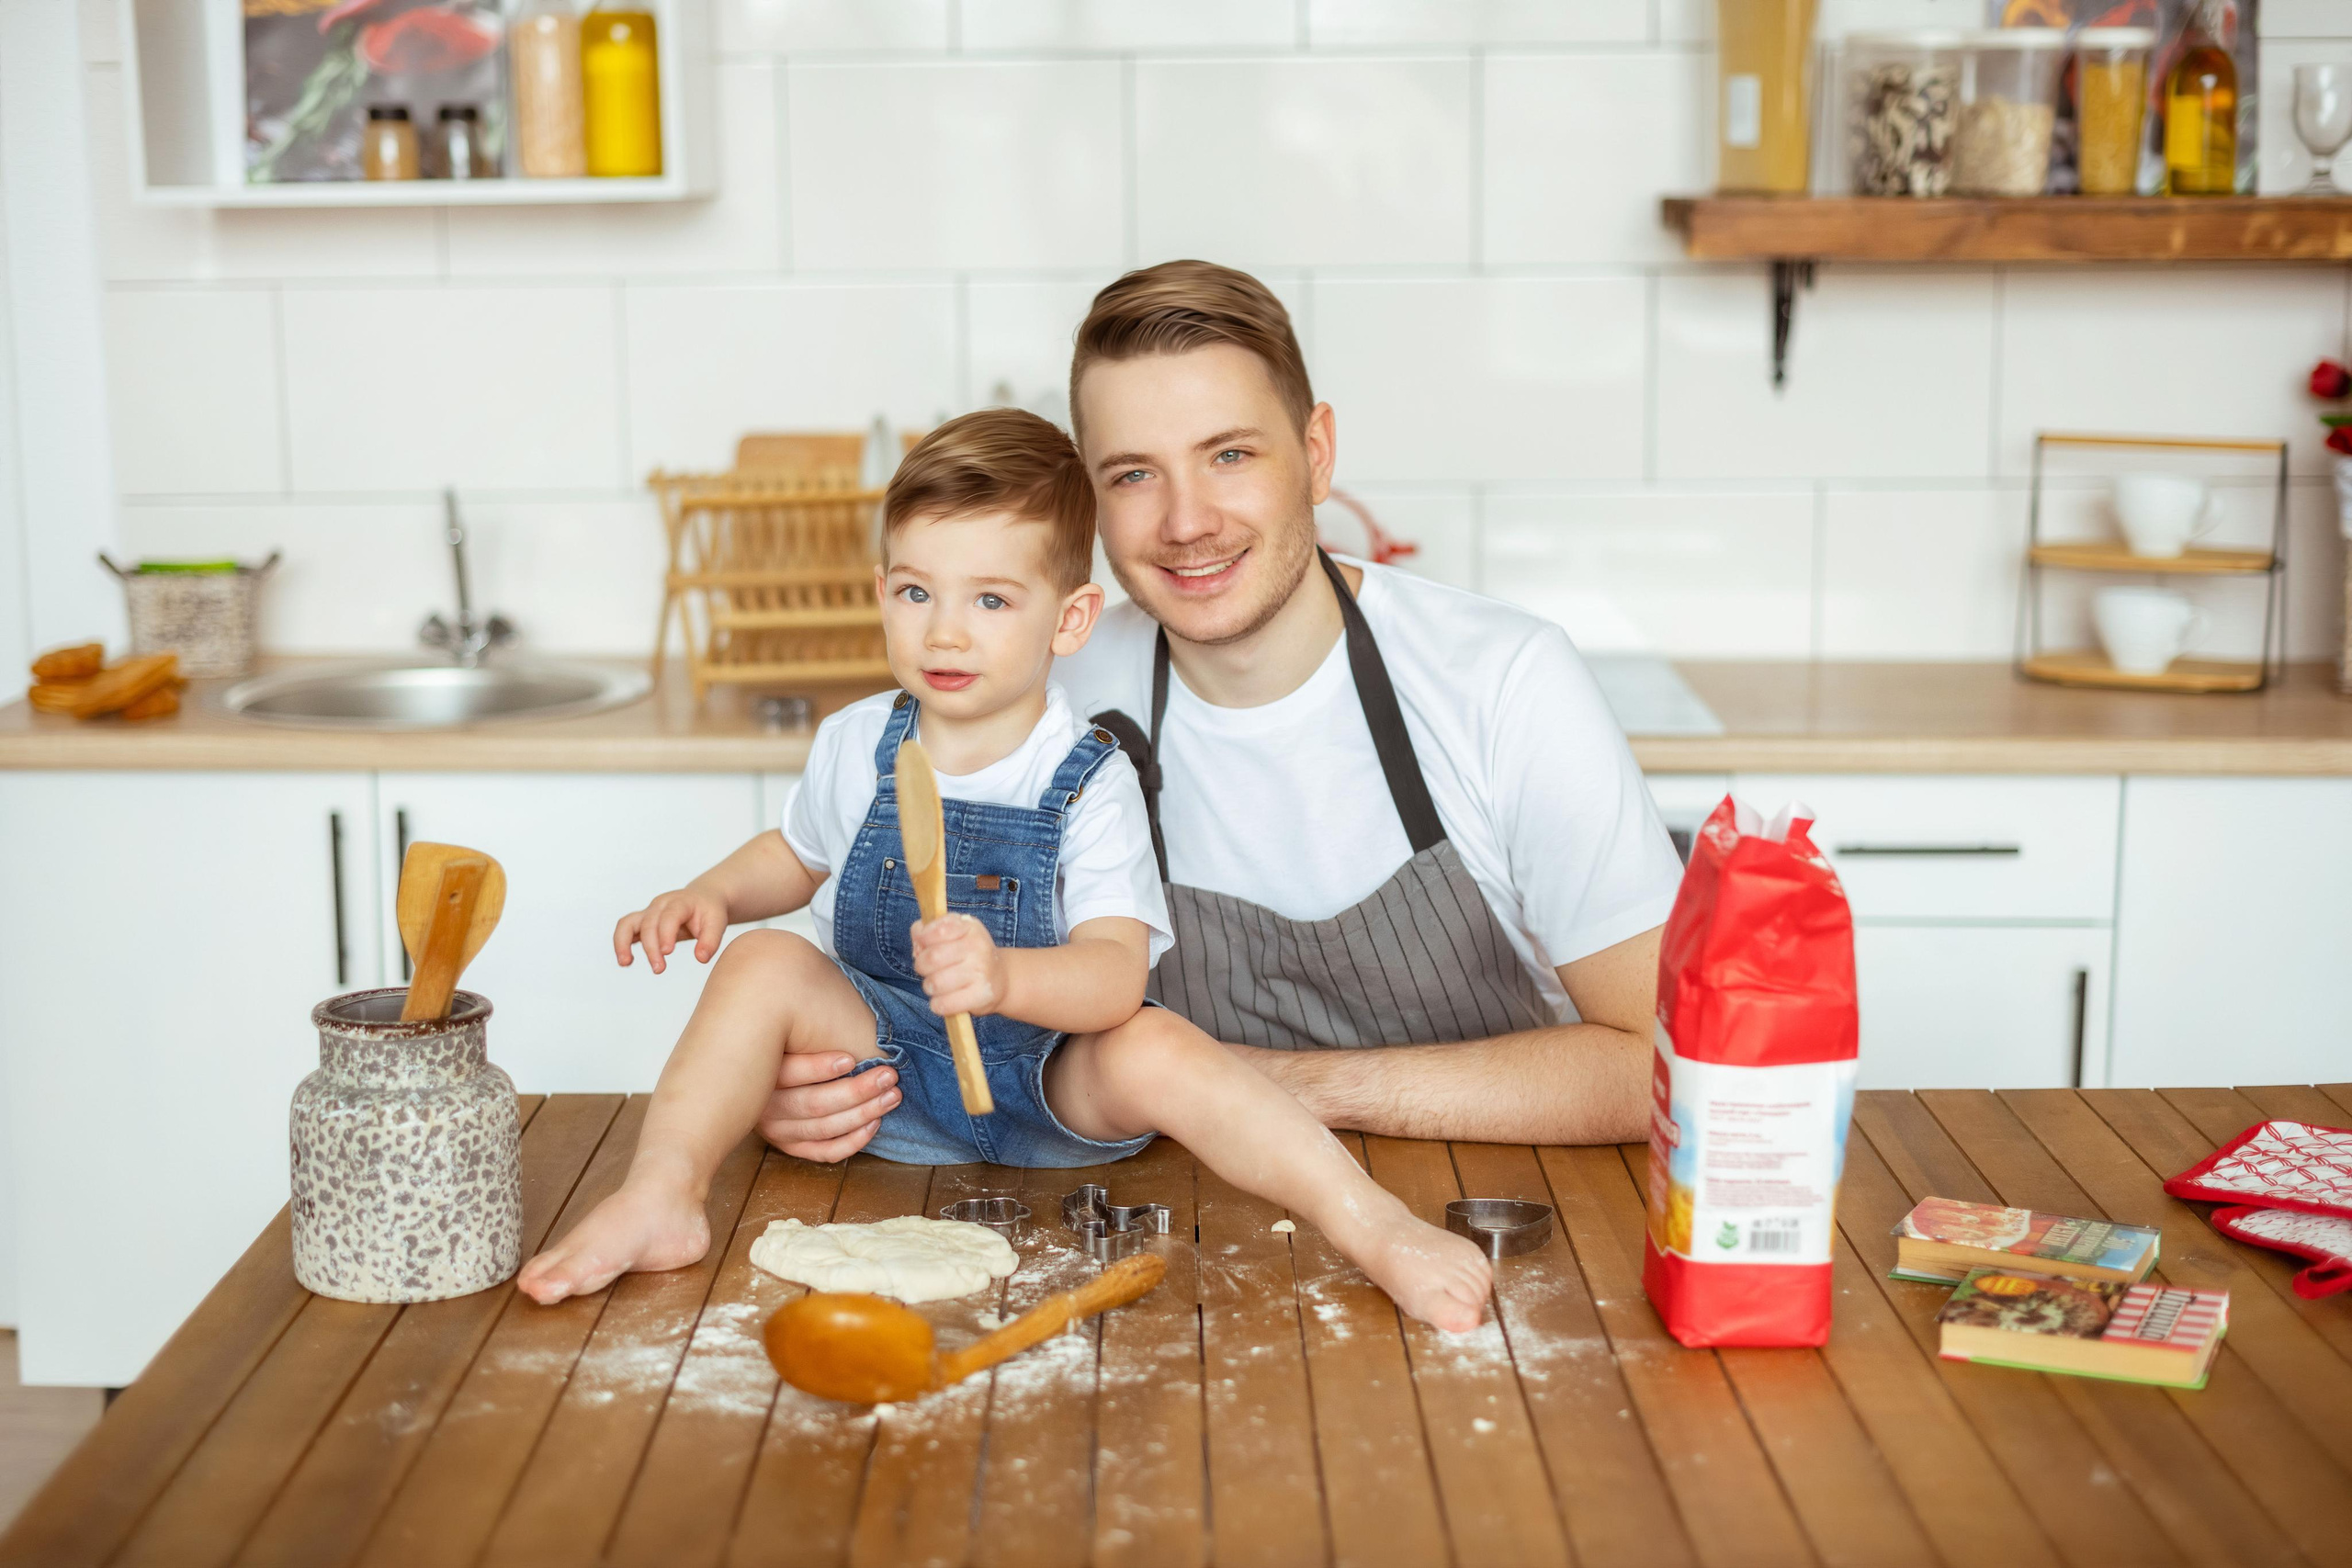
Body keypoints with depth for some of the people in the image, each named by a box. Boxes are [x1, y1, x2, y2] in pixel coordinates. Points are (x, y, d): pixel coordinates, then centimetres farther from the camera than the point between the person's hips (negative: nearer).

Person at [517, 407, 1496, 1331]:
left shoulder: (1089, 782, -15)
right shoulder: (855, 746, -1)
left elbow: (1116, 975, -27)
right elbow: (800, 854, 22)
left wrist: (1002, 976, -48)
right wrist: (710, 895, 1)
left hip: (1052, 1081, -3)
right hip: (883, 1069, 4)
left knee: (1156, 1056, -34)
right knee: (765, 963, -21)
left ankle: (1372, 1225, -32)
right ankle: (659, 1200, -21)